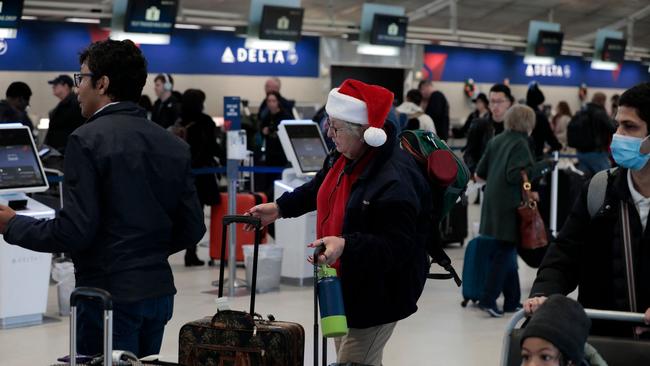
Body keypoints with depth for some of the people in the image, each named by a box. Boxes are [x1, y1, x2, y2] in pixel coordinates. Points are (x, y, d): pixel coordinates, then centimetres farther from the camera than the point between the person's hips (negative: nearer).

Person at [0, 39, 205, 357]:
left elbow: (75, 230, -17)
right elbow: (192, 228, 7)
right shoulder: (174, 146, 6)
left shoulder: (87, 140, -13)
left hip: (110, 295, -7)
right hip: (159, 291, 7)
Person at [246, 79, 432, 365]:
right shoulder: (345, 157, -1)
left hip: (378, 294, -10)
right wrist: (280, 208, 15)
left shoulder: (395, 180, -30)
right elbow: (320, 188, 21)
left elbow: (398, 246, -31)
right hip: (344, 286, 10)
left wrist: (345, 245, -40)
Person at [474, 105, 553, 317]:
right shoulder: (520, 144, -10)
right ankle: (488, 299, -9)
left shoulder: (496, 142, 11)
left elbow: (479, 174, 13)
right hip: (510, 206, -8)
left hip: (494, 202, 8)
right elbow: (514, 175, -20)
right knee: (506, 251, -3)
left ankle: (512, 300, 17)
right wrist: (540, 167, -14)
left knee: (507, 251, 13)